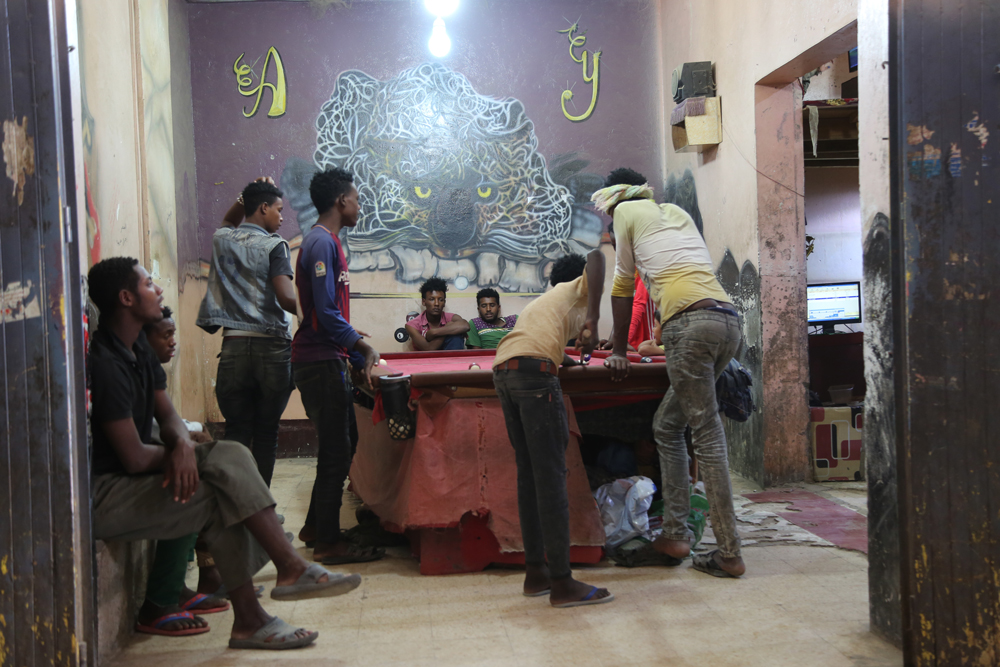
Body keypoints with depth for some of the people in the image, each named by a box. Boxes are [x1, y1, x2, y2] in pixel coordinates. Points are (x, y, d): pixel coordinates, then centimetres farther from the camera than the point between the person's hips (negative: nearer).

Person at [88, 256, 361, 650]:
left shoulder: (137, 348, 10)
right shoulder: (105, 364, -22)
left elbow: (167, 415, 11)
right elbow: (135, 458, -23)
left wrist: (183, 446, -12)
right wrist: (175, 452, -1)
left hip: (126, 477, 10)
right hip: (103, 496, -10)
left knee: (231, 455, -6)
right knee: (223, 497, -21)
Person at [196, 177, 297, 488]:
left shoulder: (222, 240, 10)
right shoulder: (274, 246, -5)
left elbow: (228, 223, 36)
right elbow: (286, 298, -16)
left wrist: (245, 197, 23)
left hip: (234, 347, 3)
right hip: (272, 348, -3)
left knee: (236, 432, 6)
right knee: (266, 434, 6)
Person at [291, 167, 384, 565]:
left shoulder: (328, 242, 17)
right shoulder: (321, 243, -14)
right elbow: (326, 313, -21)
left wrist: (360, 359, 16)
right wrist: (362, 346, -13)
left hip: (328, 358, 10)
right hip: (320, 361, -10)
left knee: (343, 443, 16)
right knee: (336, 450, -4)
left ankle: (315, 527, 26)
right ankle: (328, 542, 5)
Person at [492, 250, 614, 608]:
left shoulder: (542, 300, 37)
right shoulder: (578, 288, 17)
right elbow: (596, 258, -4)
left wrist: (566, 359, 65)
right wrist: (592, 320, -12)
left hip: (502, 372, 8)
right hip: (535, 371, -8)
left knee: (529, 473, 12)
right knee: (551, 475, -9)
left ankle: (535, 572, 16)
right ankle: (562, 582, -9)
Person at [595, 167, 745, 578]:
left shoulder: (626, 212, 12)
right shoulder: (678, 212, 30)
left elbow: (624, 286, 16)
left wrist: (619, 351, 24)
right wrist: (660, 341, 40)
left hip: (691, 323, -8)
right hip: (729, 321, 8)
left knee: (708, 436, -6)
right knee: (667, 425, 17)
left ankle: (729, 554, -3)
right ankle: (675, 533, 17)